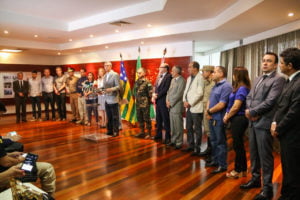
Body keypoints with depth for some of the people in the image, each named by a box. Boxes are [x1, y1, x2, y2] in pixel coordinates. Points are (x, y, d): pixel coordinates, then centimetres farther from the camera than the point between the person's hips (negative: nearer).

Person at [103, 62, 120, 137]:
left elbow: (118, 86, -12)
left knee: (115, 117, 1)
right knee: (109, 117, 11)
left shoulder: (115, 75, -6)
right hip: (107, 99, 6)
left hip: (113, 99, -6)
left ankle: (115, 131, 10)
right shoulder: (105, 76, 15)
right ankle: (110, 131, 21)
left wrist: (111, 89, -25)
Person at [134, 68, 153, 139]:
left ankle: (149, 134, 11)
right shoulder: (136, 82, 9)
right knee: (139, 118, 14)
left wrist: (148, 100, -6)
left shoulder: (147, 82, -13)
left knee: (146, 119, 0)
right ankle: (142, 132, 28)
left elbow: (151, 93, -14)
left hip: (145, 104, -7)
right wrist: (136, 98, 13)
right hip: (138, 104, 7)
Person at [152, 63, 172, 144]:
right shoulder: (159, 77, 18)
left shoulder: (168, 77, -10)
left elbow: (166, 89, -17)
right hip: (158, 100, 8)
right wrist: (154, 94, -1)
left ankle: (168, 137, 5)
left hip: (164, 100, -8)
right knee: (158, 119, 14)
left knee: (165, 119, -3)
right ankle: (159, 134, 25)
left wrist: (158, 95, -13)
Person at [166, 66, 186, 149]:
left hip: (177, 106, -8)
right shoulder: (173, 80, 17)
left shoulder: (182, 81, -10)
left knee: (178, 126, -1)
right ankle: (173, 140, 25)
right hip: (171, 106, 8)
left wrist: (171, 103, -11)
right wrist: (167, 100, 4)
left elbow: (179, 94, -15)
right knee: (172, 125, 14)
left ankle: (179, 143, 9)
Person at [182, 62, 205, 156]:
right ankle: (191, 145, 29)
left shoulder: (200, 78, -11)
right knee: (189, 128, 16)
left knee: (197, 129, 2)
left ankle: (197, 148, 12)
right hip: (189, 107, 8)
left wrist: (190, 103, -15)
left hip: (196, 107, -8)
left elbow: (199, 93, -18)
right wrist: (184, 101, 1)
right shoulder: (189, 78, 15)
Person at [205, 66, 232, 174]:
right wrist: (207, 111, -2)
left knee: (220, 142, 1)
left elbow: (221, 104, -22)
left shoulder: (226, 86, -16)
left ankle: (222, 165, 13)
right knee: (214, 141, 18)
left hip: (219, 119, -9)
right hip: (212, 118, 9)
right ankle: (215, 160, 31)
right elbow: (210, 100, 15)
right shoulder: (215, 86, 14)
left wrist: (209, 111, -9)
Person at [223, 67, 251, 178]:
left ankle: (239, 170, 18)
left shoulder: (242, 89, -17)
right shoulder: (240, 88, 11)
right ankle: (242, 169, 29)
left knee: (238, 145, 3)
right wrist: (227, 115, 0)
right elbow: (232, 104, 11)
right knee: (239, 145, 16)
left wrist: (227, 117, -6)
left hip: (239, 119, -9)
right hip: (237, 119, 9)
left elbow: (236, 107, -18)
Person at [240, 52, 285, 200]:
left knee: (265, 156, 1)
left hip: (264, 123, -8)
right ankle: (255, 179, 34)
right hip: (253, 122, 8)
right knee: (253, 153, 17)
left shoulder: (278, 79, -9)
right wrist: (250, 111, -6)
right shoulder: (258, 79, 17)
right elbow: (249, 97, 13)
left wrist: (252, 112, -12)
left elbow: (270, 101, -19)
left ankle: (267, 187, 14)